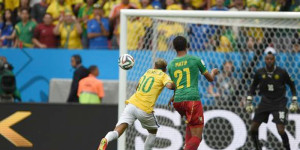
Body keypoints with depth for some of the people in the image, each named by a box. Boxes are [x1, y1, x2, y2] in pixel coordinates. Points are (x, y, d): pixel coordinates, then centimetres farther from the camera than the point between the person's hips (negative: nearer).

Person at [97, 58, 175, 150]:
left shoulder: (148, 72, 25)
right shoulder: (163, 75, 9)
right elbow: (169, 85, -13)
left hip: (132, 104, 3)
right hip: (145, 110, -3)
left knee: (119, 130, -14)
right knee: (153, 131, 25)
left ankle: (106, 140, -43)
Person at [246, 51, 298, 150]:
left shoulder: (282, 73, -10)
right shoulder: (259, 73, -5)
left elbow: (292, 85, 4)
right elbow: (253, 86, 11)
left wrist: (294, 102, 1)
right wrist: (249, 102, 7)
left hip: (279, 103, -3)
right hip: (265, 102, 3)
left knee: (281, 130, -15)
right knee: (253, 129, 0)